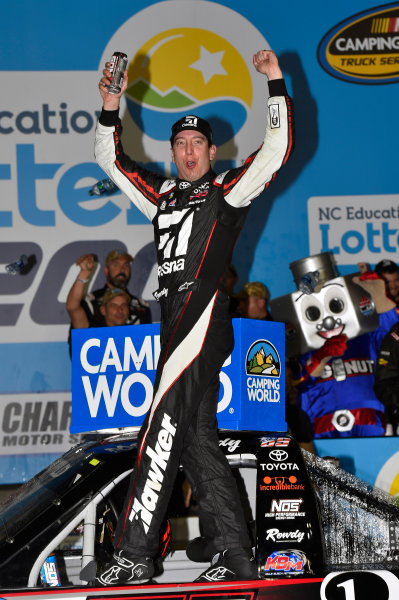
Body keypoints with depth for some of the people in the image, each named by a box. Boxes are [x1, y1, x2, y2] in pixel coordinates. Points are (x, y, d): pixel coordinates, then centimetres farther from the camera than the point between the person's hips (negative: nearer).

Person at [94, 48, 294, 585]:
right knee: (197, 440, 4)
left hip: (203, 323, -8)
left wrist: (275, 83, -5)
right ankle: (236, 556, 6)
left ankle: (134, 555, -17)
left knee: (164, 430, -14)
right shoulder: (165, 196, 23)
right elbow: (113, 161, 30)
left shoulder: (228, 191, 6)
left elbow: (277, 149, -3)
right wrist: (111, 108, 18)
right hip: (176, 327, 8)